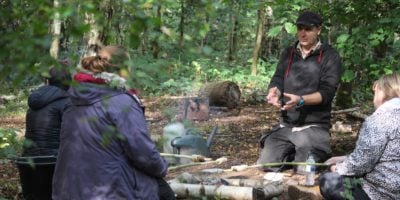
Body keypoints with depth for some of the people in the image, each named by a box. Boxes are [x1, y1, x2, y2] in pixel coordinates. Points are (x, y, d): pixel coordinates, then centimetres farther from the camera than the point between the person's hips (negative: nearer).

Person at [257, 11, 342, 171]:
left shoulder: (329, 57, -3)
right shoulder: (288, 54, 13)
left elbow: (327, 92, -12)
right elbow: (277, 80, 6)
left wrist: (301, 100, -29)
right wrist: (274, 92, -19)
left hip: (314, 127, -4)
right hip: (285, 126, 4)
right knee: (266, 166, -9)